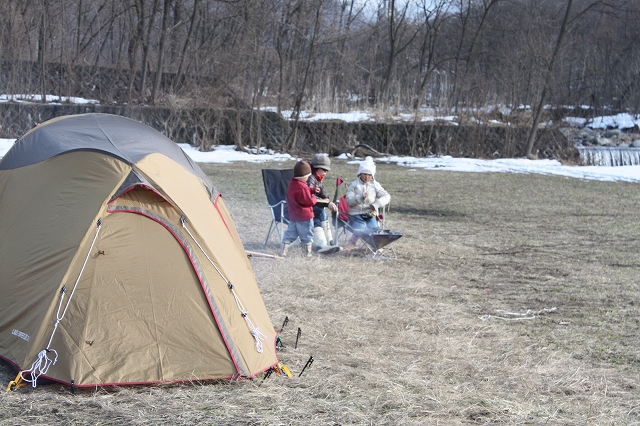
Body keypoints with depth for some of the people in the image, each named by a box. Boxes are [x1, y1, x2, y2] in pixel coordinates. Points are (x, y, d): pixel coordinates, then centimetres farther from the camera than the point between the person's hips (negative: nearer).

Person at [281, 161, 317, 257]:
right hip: (304, 216, -8)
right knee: (307, 234, 5)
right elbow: (308, 201, -19)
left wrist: (312, 190, 10)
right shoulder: (302, 187, -23)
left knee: (291, 233, 12)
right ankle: (308, 252, 13)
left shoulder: (291, 183, 7)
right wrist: (315, 200, 0)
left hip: (293, 216, 8)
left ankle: (284, 251, 8)